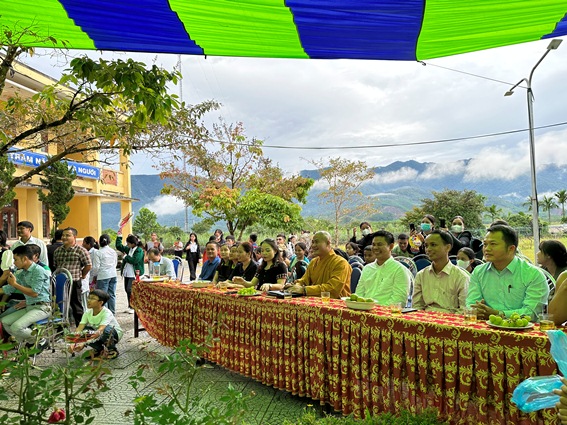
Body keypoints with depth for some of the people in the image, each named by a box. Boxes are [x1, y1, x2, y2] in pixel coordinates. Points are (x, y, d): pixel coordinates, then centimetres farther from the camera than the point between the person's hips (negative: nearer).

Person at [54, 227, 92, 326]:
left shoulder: (81, 250, -6)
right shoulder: (57, 250, 13)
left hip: (74, 283, -6)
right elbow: (55, 266, 22)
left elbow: (88, 265, -7)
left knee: (76, 307, 3)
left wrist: (81, 275, 2)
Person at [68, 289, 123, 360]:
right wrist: (74, 344, -38)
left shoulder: (106, 313, -30)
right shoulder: (88, 312, -13)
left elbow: (100, 331, -42)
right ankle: (99, 349, 1)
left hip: (115, 333, -6)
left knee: (107, 330, -38)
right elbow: (79, 329, -20)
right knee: (82, 331, -19)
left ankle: (112, 350, -9)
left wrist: (84, 344, -53)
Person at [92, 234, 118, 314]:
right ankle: (112, 312, 18)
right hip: (113, 275, 6)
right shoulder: (113, 251, 7)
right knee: (112, 294, 11)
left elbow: (96, 267, -9)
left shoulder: (98, 252, -9)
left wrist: (94, 275, 6)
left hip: (103, 275, -6)